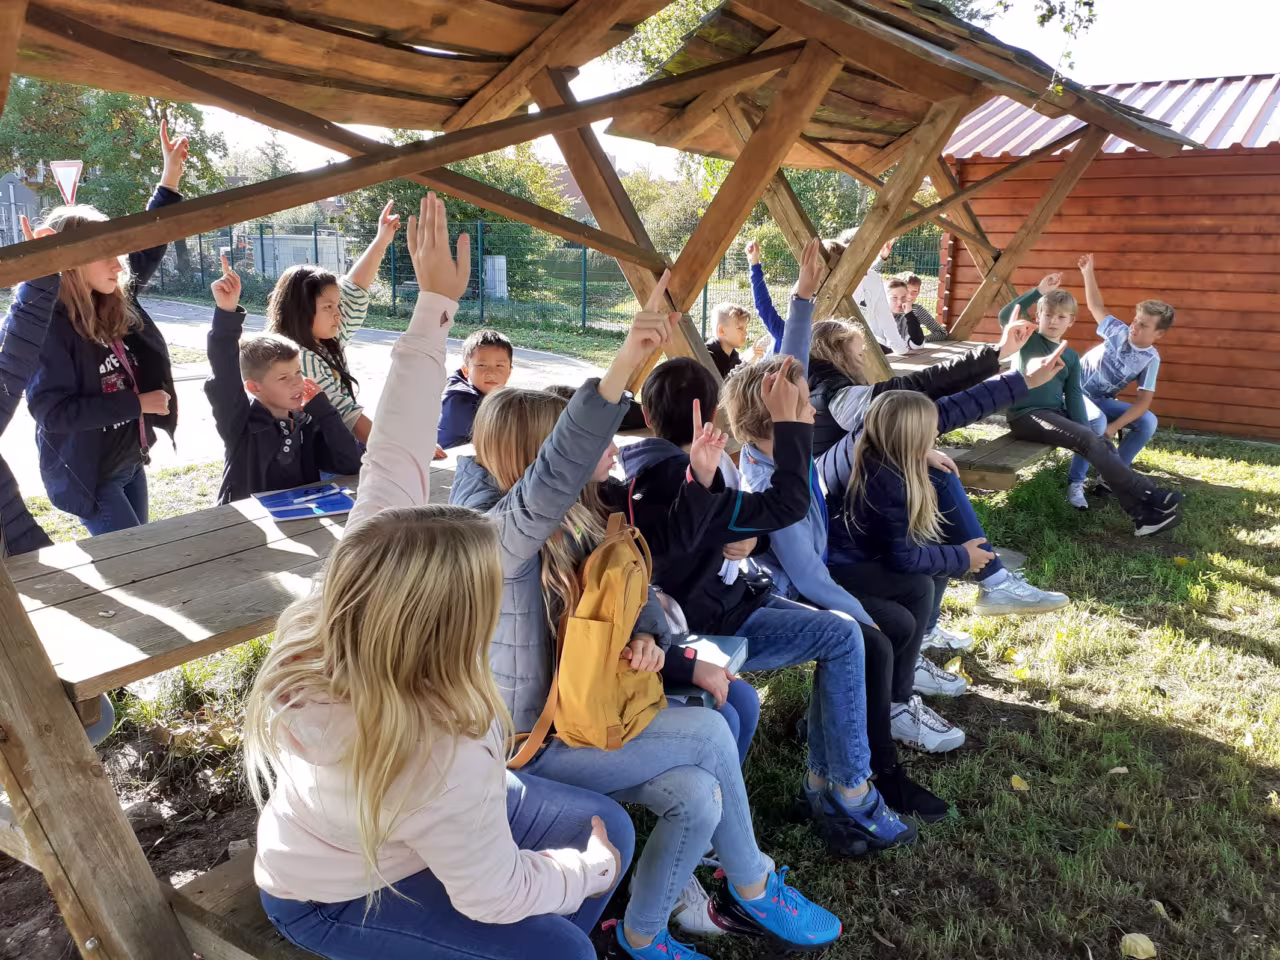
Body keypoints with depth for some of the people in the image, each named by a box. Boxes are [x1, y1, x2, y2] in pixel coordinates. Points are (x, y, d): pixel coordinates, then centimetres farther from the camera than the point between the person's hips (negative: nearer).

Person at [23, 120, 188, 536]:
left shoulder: (116, 303, -1)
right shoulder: (46, 325, -20)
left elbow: (148, 245, 10)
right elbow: (50, 410, -24)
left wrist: (172, 171, 5)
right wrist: (136, 403, -22)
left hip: (130, 463, 7)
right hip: (87, 475, -7)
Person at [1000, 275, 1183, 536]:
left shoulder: (1071, 356, 17)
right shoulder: (1028, 339, 3)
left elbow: (1074, 397, 9)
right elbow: (1006, 317, -18)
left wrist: (1085, 430, -5)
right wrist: (1038, 291, -22)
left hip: (1056, 415, 6)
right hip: (1026, 416, -6)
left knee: (1103, 443, -16)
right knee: (1088, 441, -25)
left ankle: (1142, 513, -20)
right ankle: (1149, 495, -20)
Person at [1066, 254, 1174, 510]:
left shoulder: (1151, 359, -8)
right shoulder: (1119, 331, -10)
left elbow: (1144, 401, -12)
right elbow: (1095, 306, 0)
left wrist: (1114, 426, -25)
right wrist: (1088, 272, -10)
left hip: (1102, 401, 4)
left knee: (1148, 421, -15)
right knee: (1097, 421, -36)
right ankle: (1075, 482, -23)